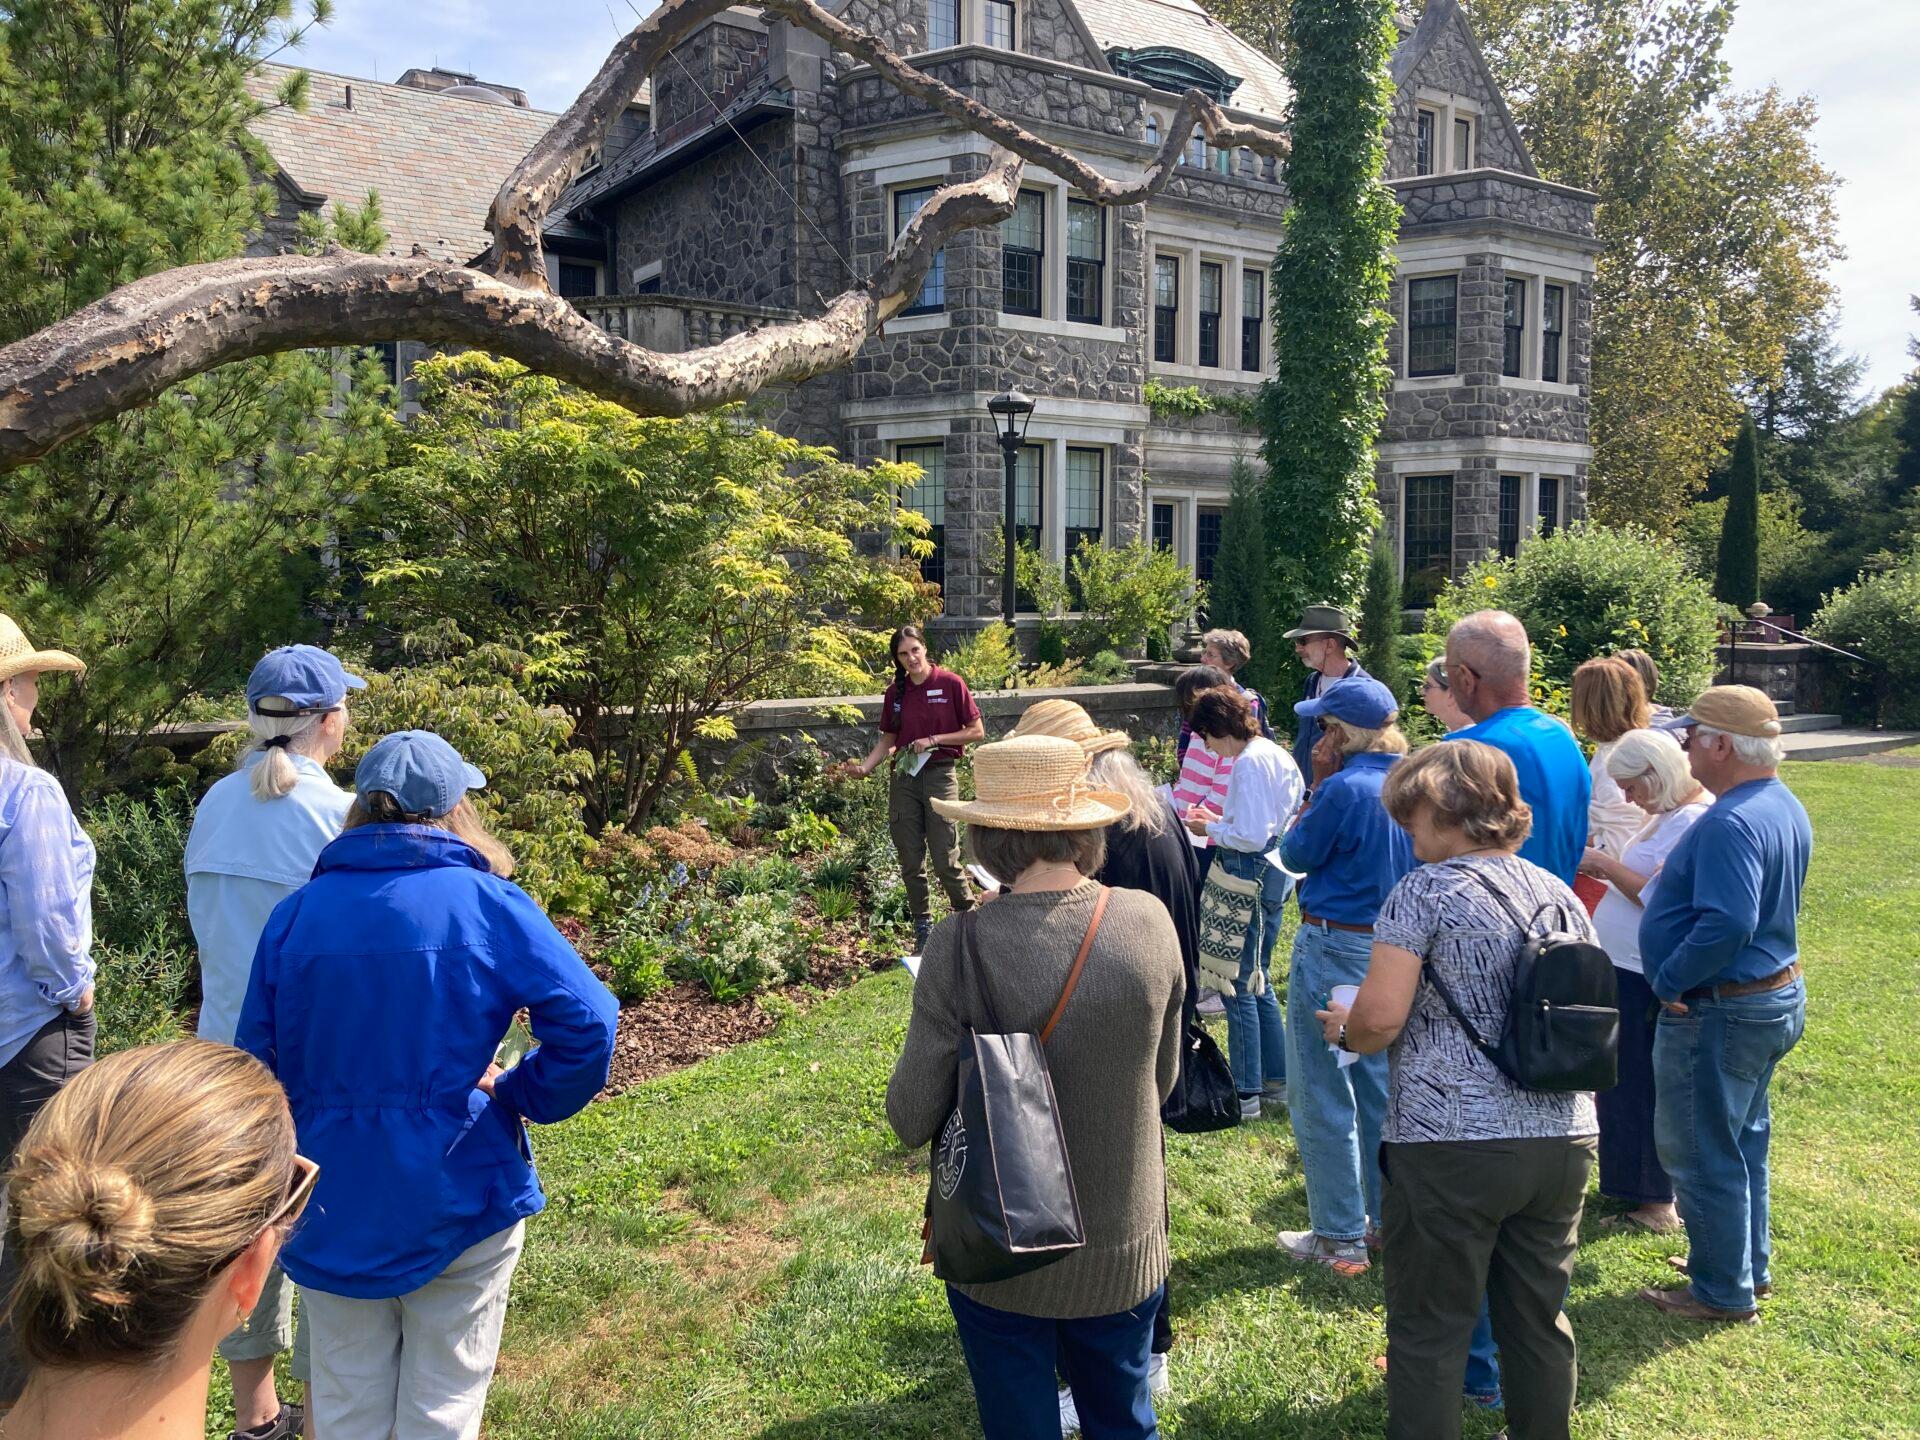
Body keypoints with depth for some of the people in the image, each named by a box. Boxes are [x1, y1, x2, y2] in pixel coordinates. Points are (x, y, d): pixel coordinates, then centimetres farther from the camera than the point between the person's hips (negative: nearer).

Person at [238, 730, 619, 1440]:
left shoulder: (296, 913, -4)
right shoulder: (486, 903, -13)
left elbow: (259, 1057, 1)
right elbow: (588, 1022, -23)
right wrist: (520, 1096, -7)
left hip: (333, 1206, 3)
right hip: (457, 1193, -3)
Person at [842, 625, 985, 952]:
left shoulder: (951, 684, -5)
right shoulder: (895, 692, 6)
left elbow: (976, 731, -3)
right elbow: (888, 740, 12)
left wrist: (933, 740, -12)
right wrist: (864, 767, -5)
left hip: (939, 775, -4)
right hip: (903, 778, 4)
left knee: (946, 860, -5)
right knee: (910, 861, 7)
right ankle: (922, 927, 19)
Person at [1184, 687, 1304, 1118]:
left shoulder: (1248, 764, -19)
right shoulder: (1275, 754, 10)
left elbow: (1252, 837, -22)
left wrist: (1212, 830, -6)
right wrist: (1223, 820, 13)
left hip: (1251, 875, -10)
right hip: (1276, 873, 10)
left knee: (1240, 984, -1)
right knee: (1258, 980, 19)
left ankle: (1247, 1093, 5)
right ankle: (1276, 1082, 26)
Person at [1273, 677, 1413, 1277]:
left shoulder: (1344, 788, -21)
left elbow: (1296, 854, -8)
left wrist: (1317, 784, -4)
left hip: (1334, 947, -8)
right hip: (1394, 949, 8)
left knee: (1322, 1095, 3)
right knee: (1379, 1085, 19)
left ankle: (1340, 1238, 8)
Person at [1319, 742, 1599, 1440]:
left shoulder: (1426, 890, -9)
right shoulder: (1563, 896, 10)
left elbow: (1380, 1018, -16)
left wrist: (1344, 1029, 5)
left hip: (1451, 1145, -6)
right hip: (1563, 1141, 7)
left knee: (1430, 1332, 6)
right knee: (1541, 1322, 19)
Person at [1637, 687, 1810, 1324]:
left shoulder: (1731, 823, -27)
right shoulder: (1786, 808, 7)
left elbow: (1726, 925, -35)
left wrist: (1668, 981, -22)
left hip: (1720, 1013, -10)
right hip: (1778, 996, 10)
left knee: (1700, 1153, 4)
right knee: (1743, 1142, 23)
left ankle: (1723, 1293, 16)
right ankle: (1751, 1265, 37)